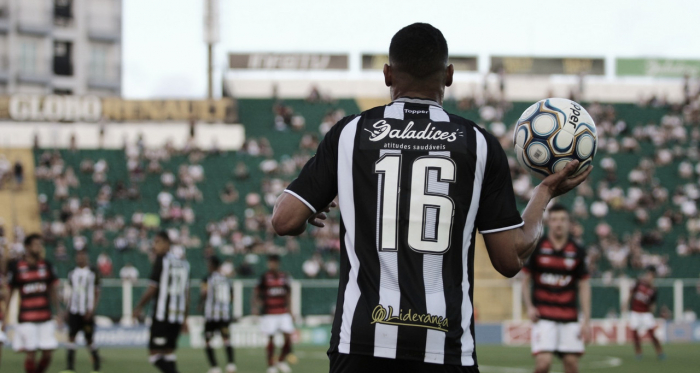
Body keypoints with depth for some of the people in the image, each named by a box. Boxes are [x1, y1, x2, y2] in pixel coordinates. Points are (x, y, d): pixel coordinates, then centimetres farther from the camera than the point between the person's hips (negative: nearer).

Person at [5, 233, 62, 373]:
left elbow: (53, 291, 16)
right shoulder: (16, 267, -5)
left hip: (46, 318, 4)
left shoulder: (46, 265, 7)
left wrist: (58, 313, 13)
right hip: (26, 319, -4)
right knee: (31, 354, -7)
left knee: (47, 353, 0)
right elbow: (8, 293, 1)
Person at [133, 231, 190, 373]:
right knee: (168, 354, 12)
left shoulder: (162, 260, -6)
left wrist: (139, 307, 7)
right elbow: (186, 294, 17)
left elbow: (152, 289, -6)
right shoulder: (183, 263, 15)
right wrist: (184, 319, 22)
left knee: (155, 355, -5)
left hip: (162, 315, -7)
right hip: (178, 316, 7)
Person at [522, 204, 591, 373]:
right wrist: (529, 307, -7)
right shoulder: (536, 248, 0)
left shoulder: (577, 252, 5)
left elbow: (584, 286, 6)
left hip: (570, 318, 2)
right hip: (543, 317, -2)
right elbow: (526, 280, 8)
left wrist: (586, 321, 0)